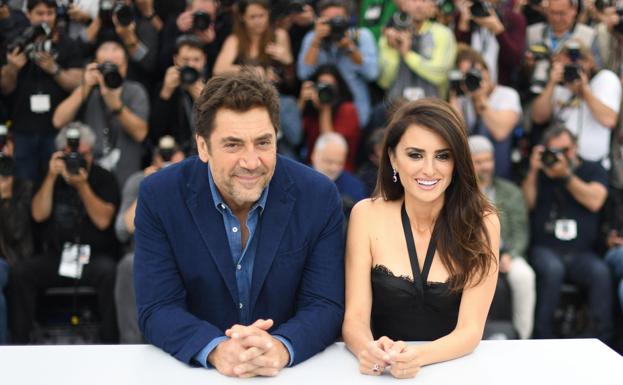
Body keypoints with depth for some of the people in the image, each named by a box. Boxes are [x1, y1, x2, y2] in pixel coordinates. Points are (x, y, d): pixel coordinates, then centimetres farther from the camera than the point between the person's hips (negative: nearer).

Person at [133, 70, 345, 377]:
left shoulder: (319, 196, -7)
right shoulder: (158, 197, -8)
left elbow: (324, 306, -8)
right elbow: (157, 310, -10)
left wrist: (281, 348, -28)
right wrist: (216, 350, -28)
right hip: (192, 371, 0)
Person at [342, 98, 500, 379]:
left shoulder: (482, 223, -7)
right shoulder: (367, 215, -4)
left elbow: (470, 330, -10)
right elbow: (355, 318, -7)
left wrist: (419, 356, -29)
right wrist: (368, 350, -28)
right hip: (383, 373, 1)